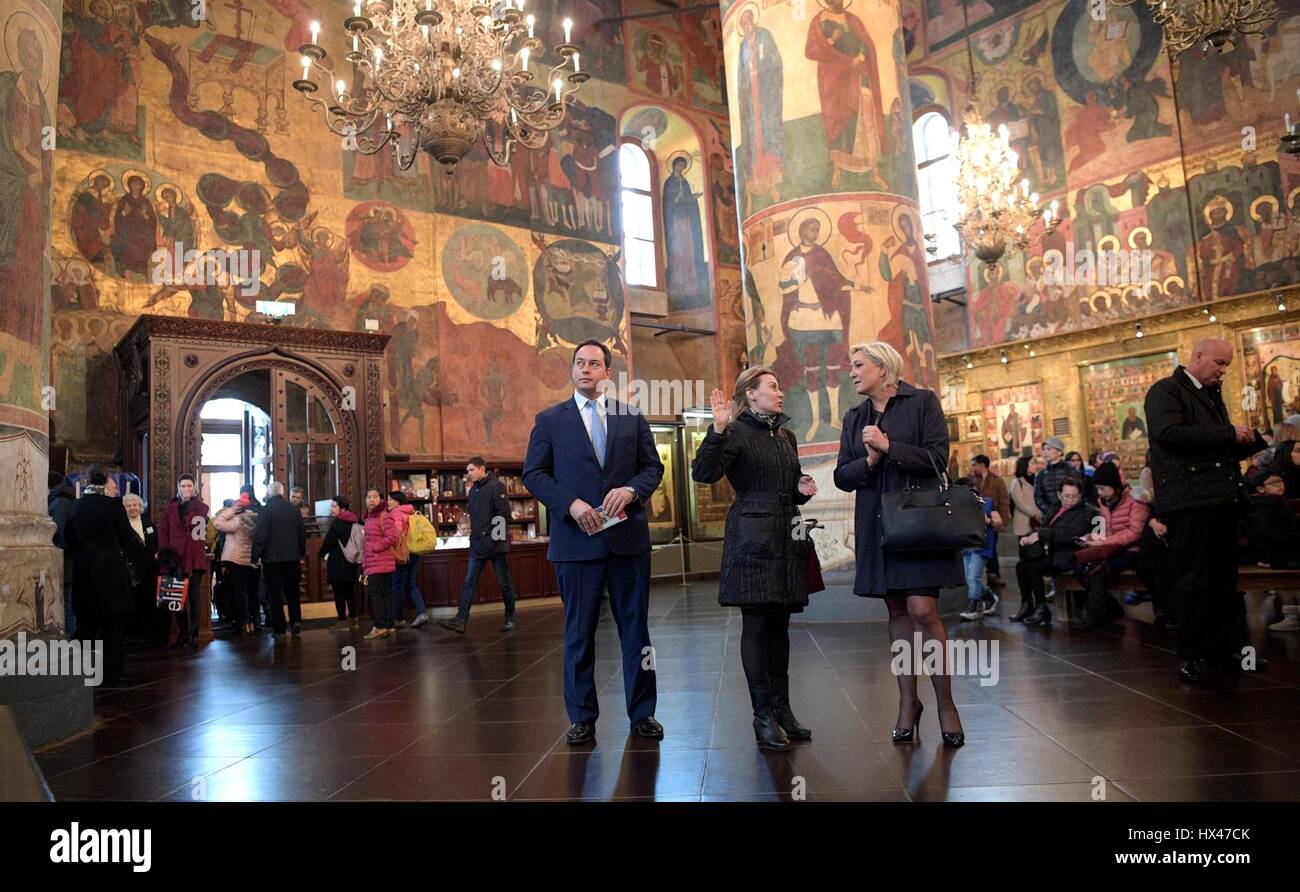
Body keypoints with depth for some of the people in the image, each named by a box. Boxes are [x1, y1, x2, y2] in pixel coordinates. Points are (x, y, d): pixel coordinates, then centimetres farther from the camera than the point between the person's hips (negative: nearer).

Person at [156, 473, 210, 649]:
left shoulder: (201, 507, 5)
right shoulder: (170, 507, 12)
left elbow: (203, 532, 1)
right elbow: (162, 531, 7)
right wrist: (164, 551, -2)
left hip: (194, 559, -2)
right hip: (174, 559, 2)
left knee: (195, 596, -3)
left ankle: (193, 635, -2)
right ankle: (182, 633, 16)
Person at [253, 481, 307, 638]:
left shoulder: (265, 510, -10)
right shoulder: (294, 509, 4)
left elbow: (260, 536, -14)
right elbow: (302, 533, 9)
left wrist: (255, 556, -8)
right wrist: (302, 552, 18)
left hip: (272, 558, -4)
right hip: (292, 557, 4)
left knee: (275, 594, 4)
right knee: (292, 591, 15)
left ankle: (279, 628, 5)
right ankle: (296, 620, 2)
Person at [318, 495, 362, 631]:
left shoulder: (337, 522, -12)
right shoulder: (352, 522, 11)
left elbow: (328, 541, -13)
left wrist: (321, 554, 6)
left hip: (338, 563, -8)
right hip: (351, 563, 8)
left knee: (339, 593, -4)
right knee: (350, 592, 12)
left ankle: (343, 621, -4)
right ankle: (353, 620, 16)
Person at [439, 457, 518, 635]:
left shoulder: (496, 486, -9)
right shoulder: (473, 490, 15)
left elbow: (504, 514, -16)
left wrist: (495, 537, -20)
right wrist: (465, 518, 5)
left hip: (496, 545, -7)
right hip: (477, 545, 7)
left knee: (504, 583, 5)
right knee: (469, 582, 0)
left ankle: (510, 619, 18)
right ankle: (461, 620, -3)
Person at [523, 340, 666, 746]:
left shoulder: (632, 417, 9)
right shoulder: (550, 420, 5)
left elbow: (653, 466, 9)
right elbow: (534, 474, 0)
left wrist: (630, 489, -12)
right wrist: (571, 504, -14)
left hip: (629, 536, 2)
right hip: (576, 539, -1)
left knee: (635, 627, 9)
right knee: (579, 632, 6)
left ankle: (642, 713, 21)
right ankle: (582, 718, 18)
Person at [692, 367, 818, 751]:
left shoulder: (786, 437, 17)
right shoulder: (736, 433, -5)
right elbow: (703, 473, -20)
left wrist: (803, 488, 4)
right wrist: (717, 429, -30)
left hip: (786, 538, 7)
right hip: (752, 538, -7)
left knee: (779, 623, 11)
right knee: (756, 624, -3)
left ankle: (782, 708, 19)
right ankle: (763, 716, 4)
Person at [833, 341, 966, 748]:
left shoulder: (922, 401, 0)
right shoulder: (854, 417, 13)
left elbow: (937, 458, -9)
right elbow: (842, 477, 8)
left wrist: (888, 447, -14)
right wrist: (869, 460, -10)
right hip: (876, 524, 5)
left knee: (923, 610, -10)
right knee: (897, 611, 8)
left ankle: (945, 703, 5)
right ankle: (908, 701, 17)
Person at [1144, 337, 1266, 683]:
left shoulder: (1213, 395, 23)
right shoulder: (1166, 390, -3)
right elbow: (1169, 433, -21)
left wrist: (1250, 440, 8)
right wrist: (1229, 433, -17)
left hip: (1222, 499, 8)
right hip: (1189, 500, -8)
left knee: (1225, 579, 10)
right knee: (1194, 580, -5)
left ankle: (1225, 649, 18)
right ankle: (1190, 655, 3)